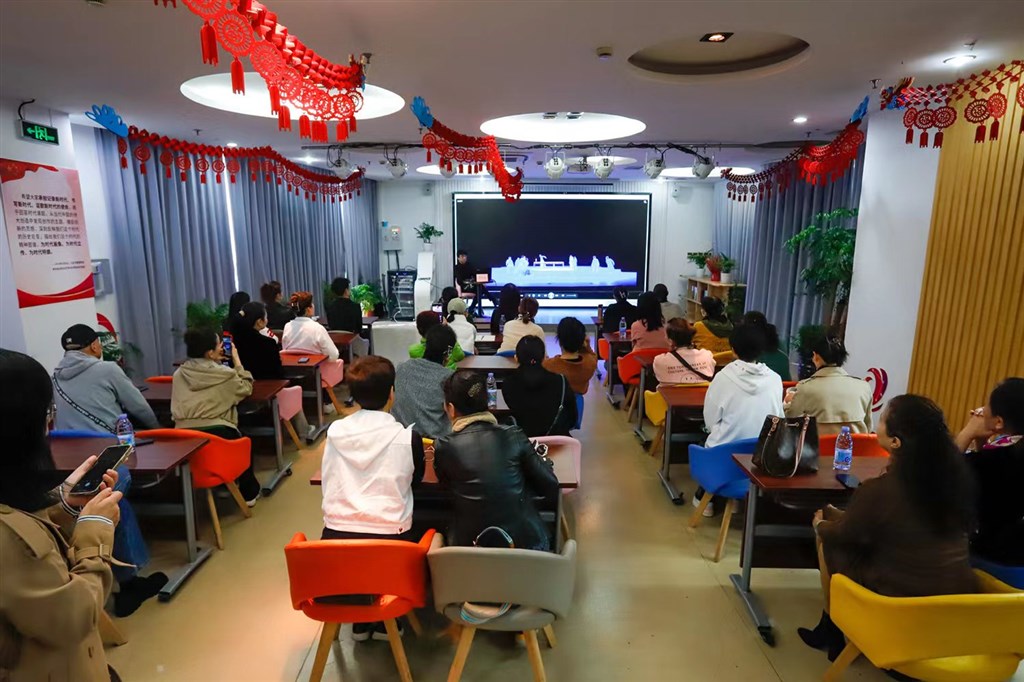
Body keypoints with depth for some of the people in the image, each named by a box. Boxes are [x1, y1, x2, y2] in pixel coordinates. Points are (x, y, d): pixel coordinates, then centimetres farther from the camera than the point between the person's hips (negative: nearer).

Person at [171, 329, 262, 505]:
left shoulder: (179, 374, 11)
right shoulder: (225, 374, -2)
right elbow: (246, 389, 15)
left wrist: (217, 363, 27)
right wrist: (236, 359, 17)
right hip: (218, 435, -5)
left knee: (236, 437, 33)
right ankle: (249, 493, 38)